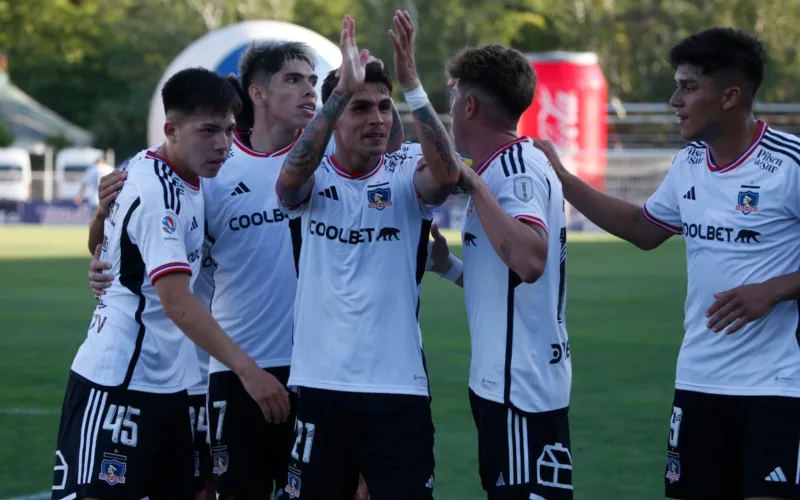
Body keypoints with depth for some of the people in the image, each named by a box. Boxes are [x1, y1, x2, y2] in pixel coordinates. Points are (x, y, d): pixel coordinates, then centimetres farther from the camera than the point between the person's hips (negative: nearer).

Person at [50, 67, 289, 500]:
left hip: (166, 382, 10)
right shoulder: (156, 194, -20)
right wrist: (247, 368, -34)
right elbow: (176, 301, -29)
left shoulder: (149, 170, 8)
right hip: (117, 383, -10)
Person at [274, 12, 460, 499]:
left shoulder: (405, 178, 2)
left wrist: (411, 83, -28)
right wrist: (343, 89, -30)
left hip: (399, 390, -1)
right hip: (320, 386, 1)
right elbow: (290, 176, -21)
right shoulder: (312, 180, 2)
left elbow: (447, 173, -20)